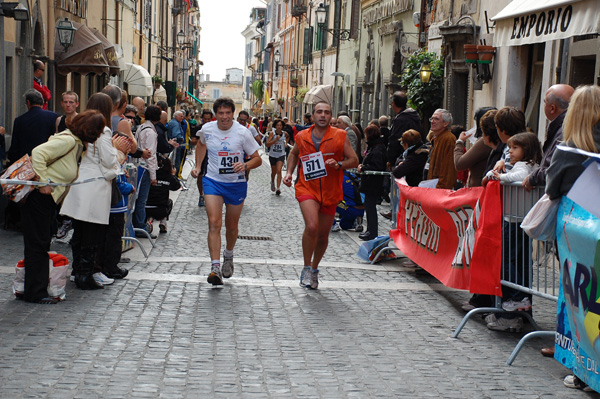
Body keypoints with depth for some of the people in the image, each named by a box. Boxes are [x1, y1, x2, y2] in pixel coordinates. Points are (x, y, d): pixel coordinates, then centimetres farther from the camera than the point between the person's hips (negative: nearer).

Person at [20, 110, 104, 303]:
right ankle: (35, 292, 2)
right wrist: (43, 183, -24)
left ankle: (40, 287, 22)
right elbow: (38, 153, -26)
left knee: (42, 243, 14)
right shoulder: (67, 140, -18)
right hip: (38, 196, -10)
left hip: (48, 199, 10)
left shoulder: (77, 143, 12)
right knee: (37, 244, -4)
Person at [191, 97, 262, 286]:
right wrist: (198, 166, 13)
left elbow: (257, 159, -6)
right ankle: (215, 268, -19)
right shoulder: (207, 129, -4)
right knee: (214, 223, -16)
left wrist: (245, 166, -27)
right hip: (212, 181, 0)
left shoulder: (242, 132, -12)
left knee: (231, 227, 13)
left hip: (236, 184, 0)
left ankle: (228, 256, 43)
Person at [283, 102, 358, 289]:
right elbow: (293, 154, 23)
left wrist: (339, 164, -19)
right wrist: (289, 172, 8)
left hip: (330, 192, 1)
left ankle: (314, 269, 35)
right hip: (307, 188, -1)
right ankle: (306, 267, -5)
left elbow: (354, 160, 0)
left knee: (323, 235, 10)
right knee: (311, 226, -24)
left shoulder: (340, 136, -2)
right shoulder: (302, 137, 3)